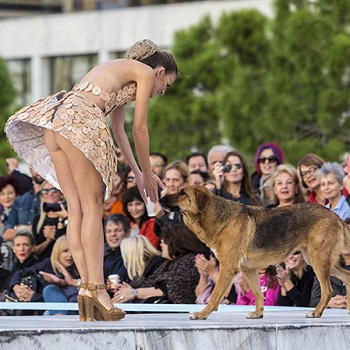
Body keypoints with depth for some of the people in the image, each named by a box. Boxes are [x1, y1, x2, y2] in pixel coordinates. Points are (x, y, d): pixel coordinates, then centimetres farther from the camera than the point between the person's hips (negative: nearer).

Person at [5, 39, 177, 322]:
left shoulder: (120, 71, 34)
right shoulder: (146, 73, 9)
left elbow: (118, 130, 37)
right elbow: (140, 129, 7)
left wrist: (137, 173, 38)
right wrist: (147, 173, 18)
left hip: (54, 118, 8)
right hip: (80, 121, -8)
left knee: (77, 209, 6)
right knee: (92, 207, -7)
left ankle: (87, 285, 1)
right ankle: (96, 288, -12)